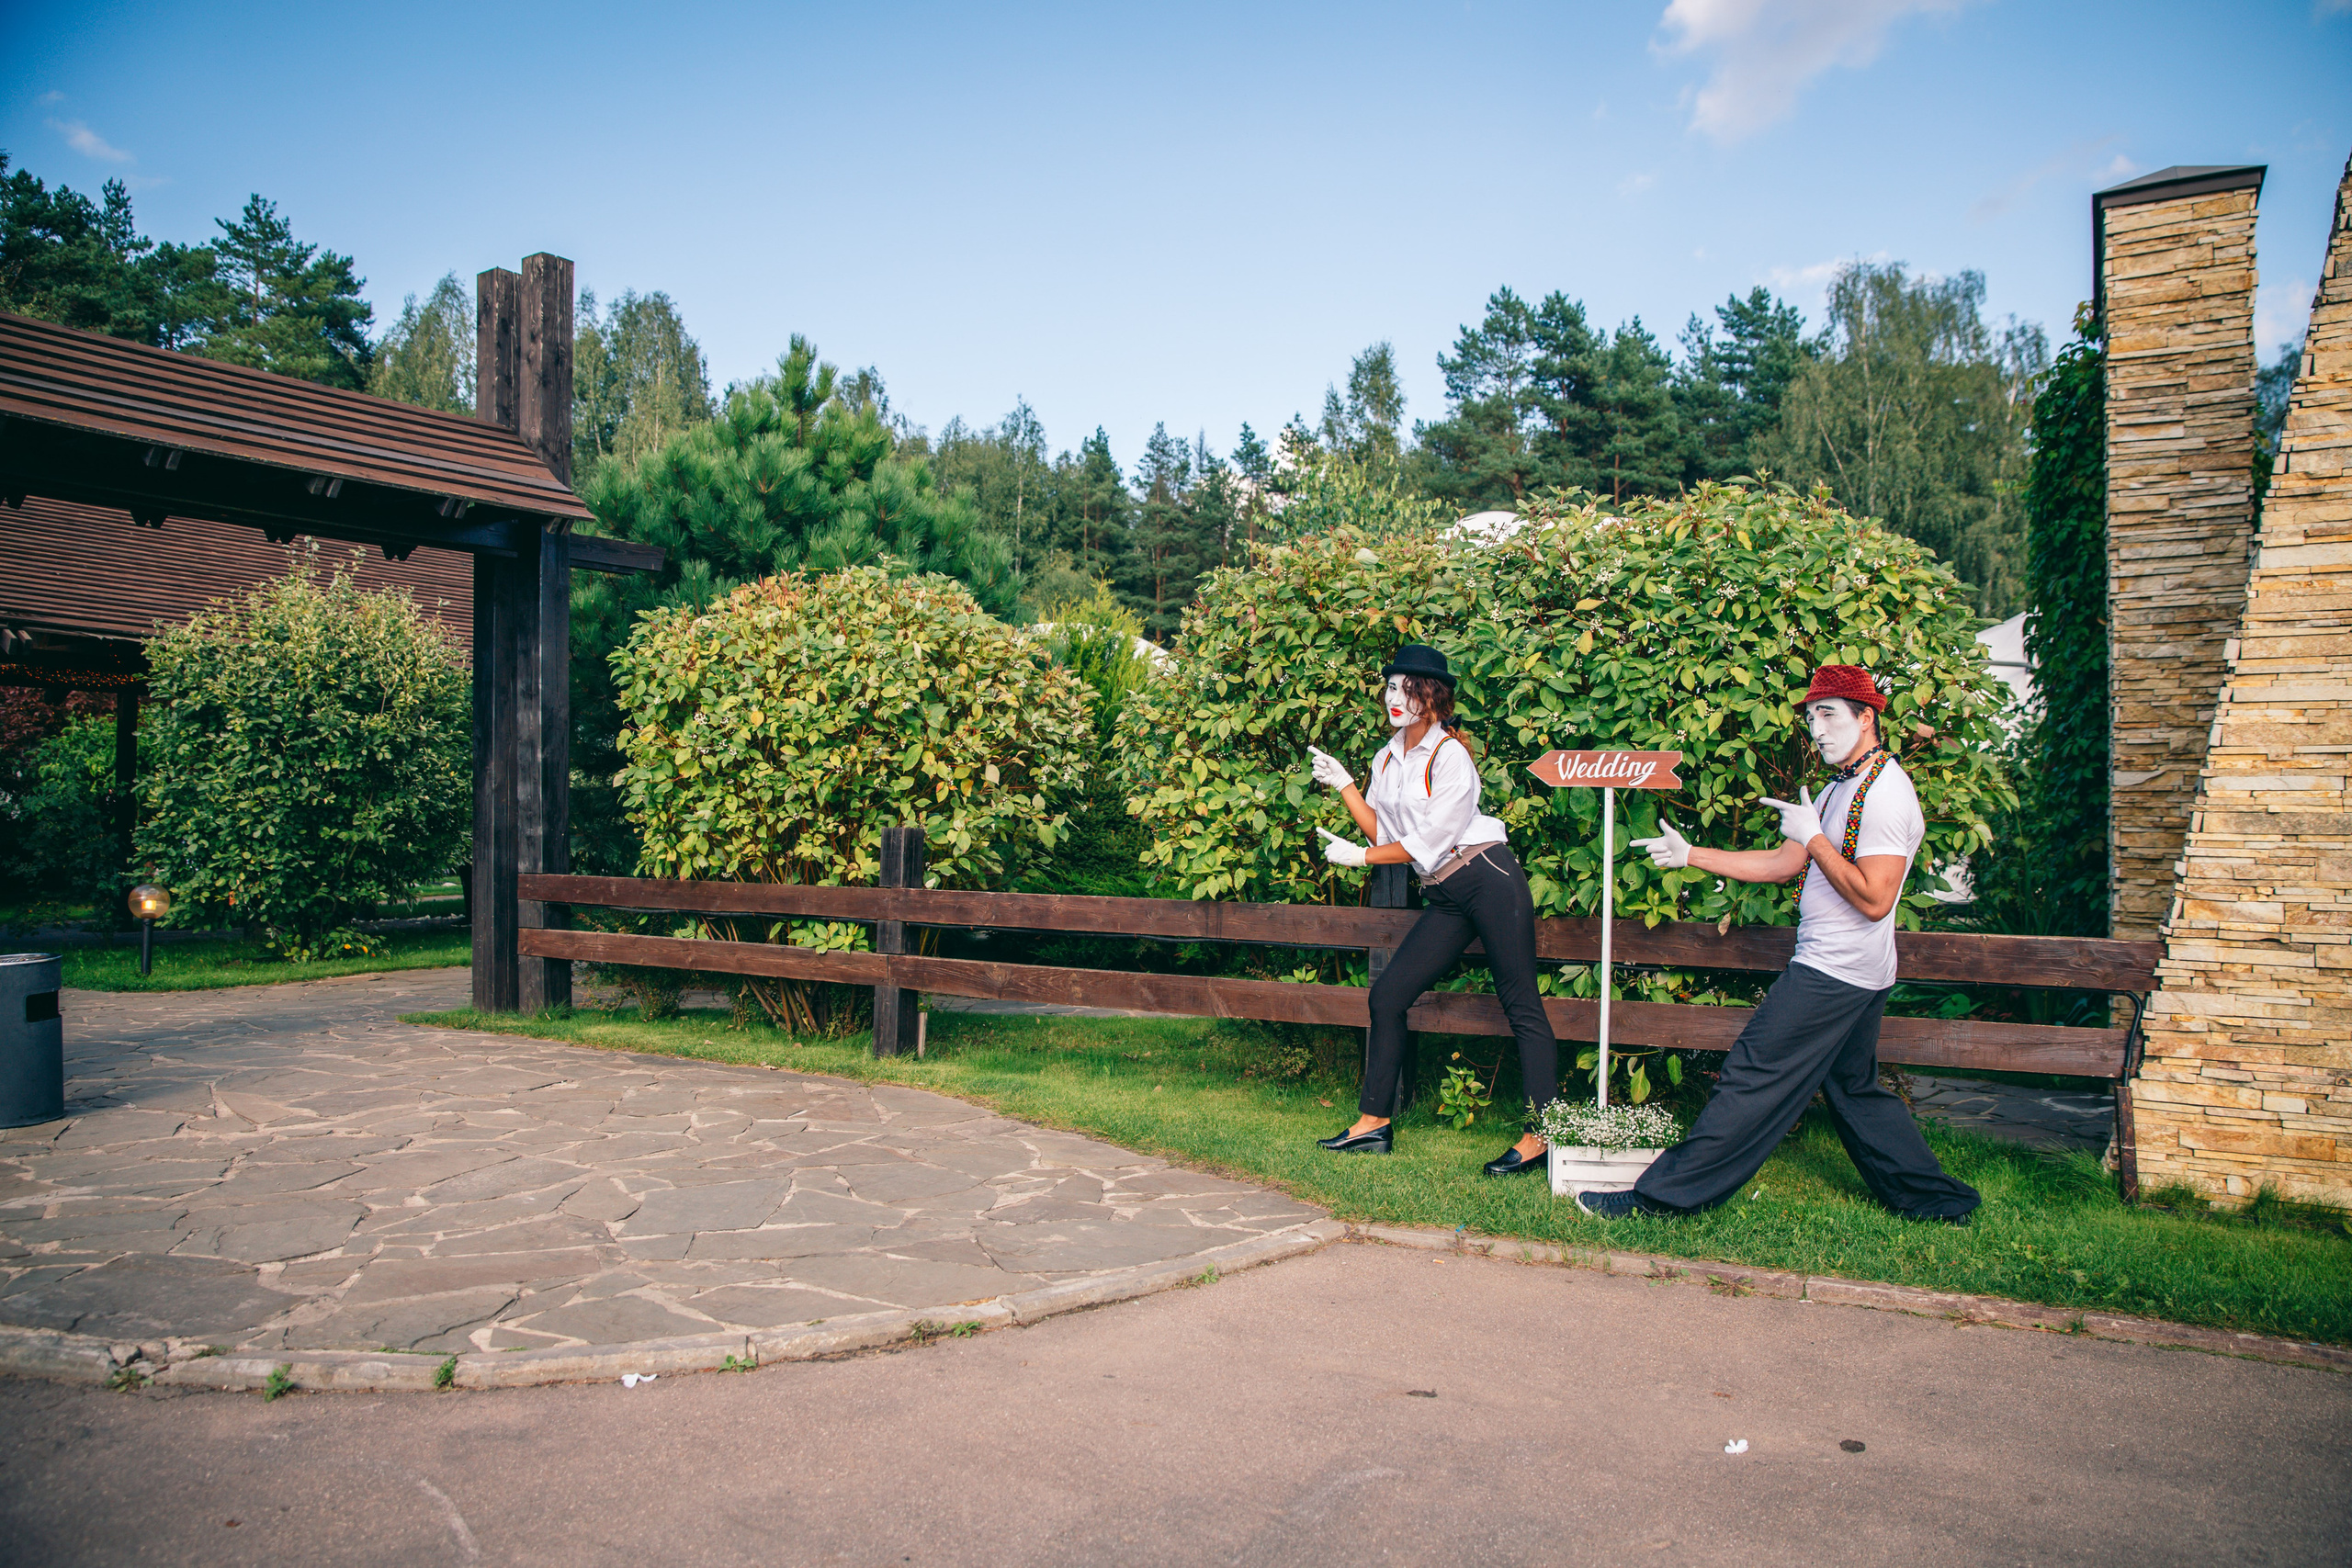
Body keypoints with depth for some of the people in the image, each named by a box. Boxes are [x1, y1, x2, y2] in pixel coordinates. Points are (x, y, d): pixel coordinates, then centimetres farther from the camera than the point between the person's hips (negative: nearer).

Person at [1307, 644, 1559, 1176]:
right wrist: (1343, 785, 6)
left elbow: (1426, 842, -12)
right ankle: (1374, 1122, 11)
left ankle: (1542, 1134, -4)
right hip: (1444, 897, 8)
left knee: (1520, 1005, -6)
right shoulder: (1388, 757, 13)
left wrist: (1356, 856, -5)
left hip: (1487, 878, -8)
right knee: (1387, 995, 3)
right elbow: (1384, 832, 13)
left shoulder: (1450, 754, -10)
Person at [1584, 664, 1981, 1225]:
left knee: (1755, 1079, -8)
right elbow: (1783, 864, 19)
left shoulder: (1885, 792, -15)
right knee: (1855, 1089, 19)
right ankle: (1936, 1200, 29)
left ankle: (1665, 1195, -5)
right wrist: (1691, 855, 14)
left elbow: (1874, 899, -23)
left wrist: (1813, 838, -17)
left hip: (1833, 972, -10)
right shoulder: (1842, 787, 16)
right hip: (1850, 973, 10)